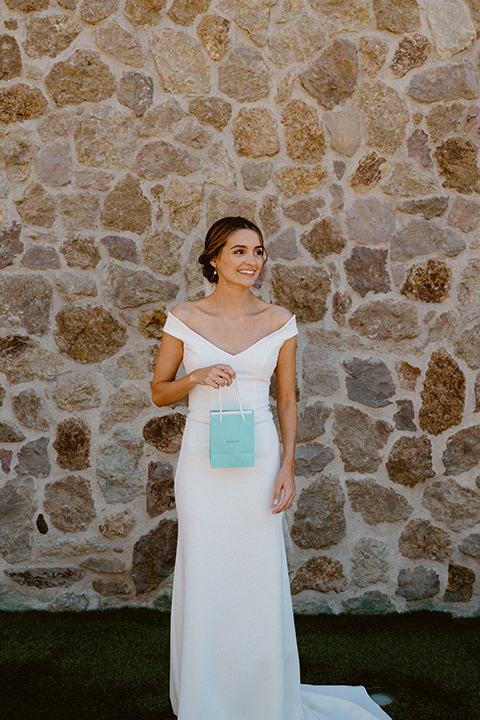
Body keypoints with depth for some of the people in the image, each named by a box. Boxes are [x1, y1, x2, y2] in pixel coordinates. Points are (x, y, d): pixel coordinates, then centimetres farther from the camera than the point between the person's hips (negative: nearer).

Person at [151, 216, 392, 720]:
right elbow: (159, 392, 5)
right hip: (203, 465, 0)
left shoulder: (279, 321, 1)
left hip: (259, 464, 1)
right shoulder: (184, 318, -2)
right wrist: (197, 378, -15)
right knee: (204, 583, 6)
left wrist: (288, 466, -3)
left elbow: (287, 399, 6)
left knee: (260, 581, 6)